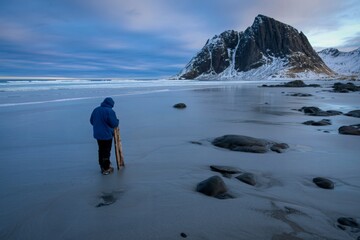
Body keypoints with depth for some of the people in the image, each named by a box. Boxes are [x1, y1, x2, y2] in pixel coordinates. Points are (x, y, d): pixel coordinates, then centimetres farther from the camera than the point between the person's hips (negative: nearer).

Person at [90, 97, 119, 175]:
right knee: (106, 152, 4)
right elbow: (114, 124, -18)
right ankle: (106, 168, 12)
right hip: (107, 135, -7)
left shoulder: (96, 110, 4)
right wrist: (117, 121, 3)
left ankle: (102, 165, 32)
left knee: (101, 150, 20)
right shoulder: (110, 111, -18)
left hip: (97, 134, 7)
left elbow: (91, 121, 11)